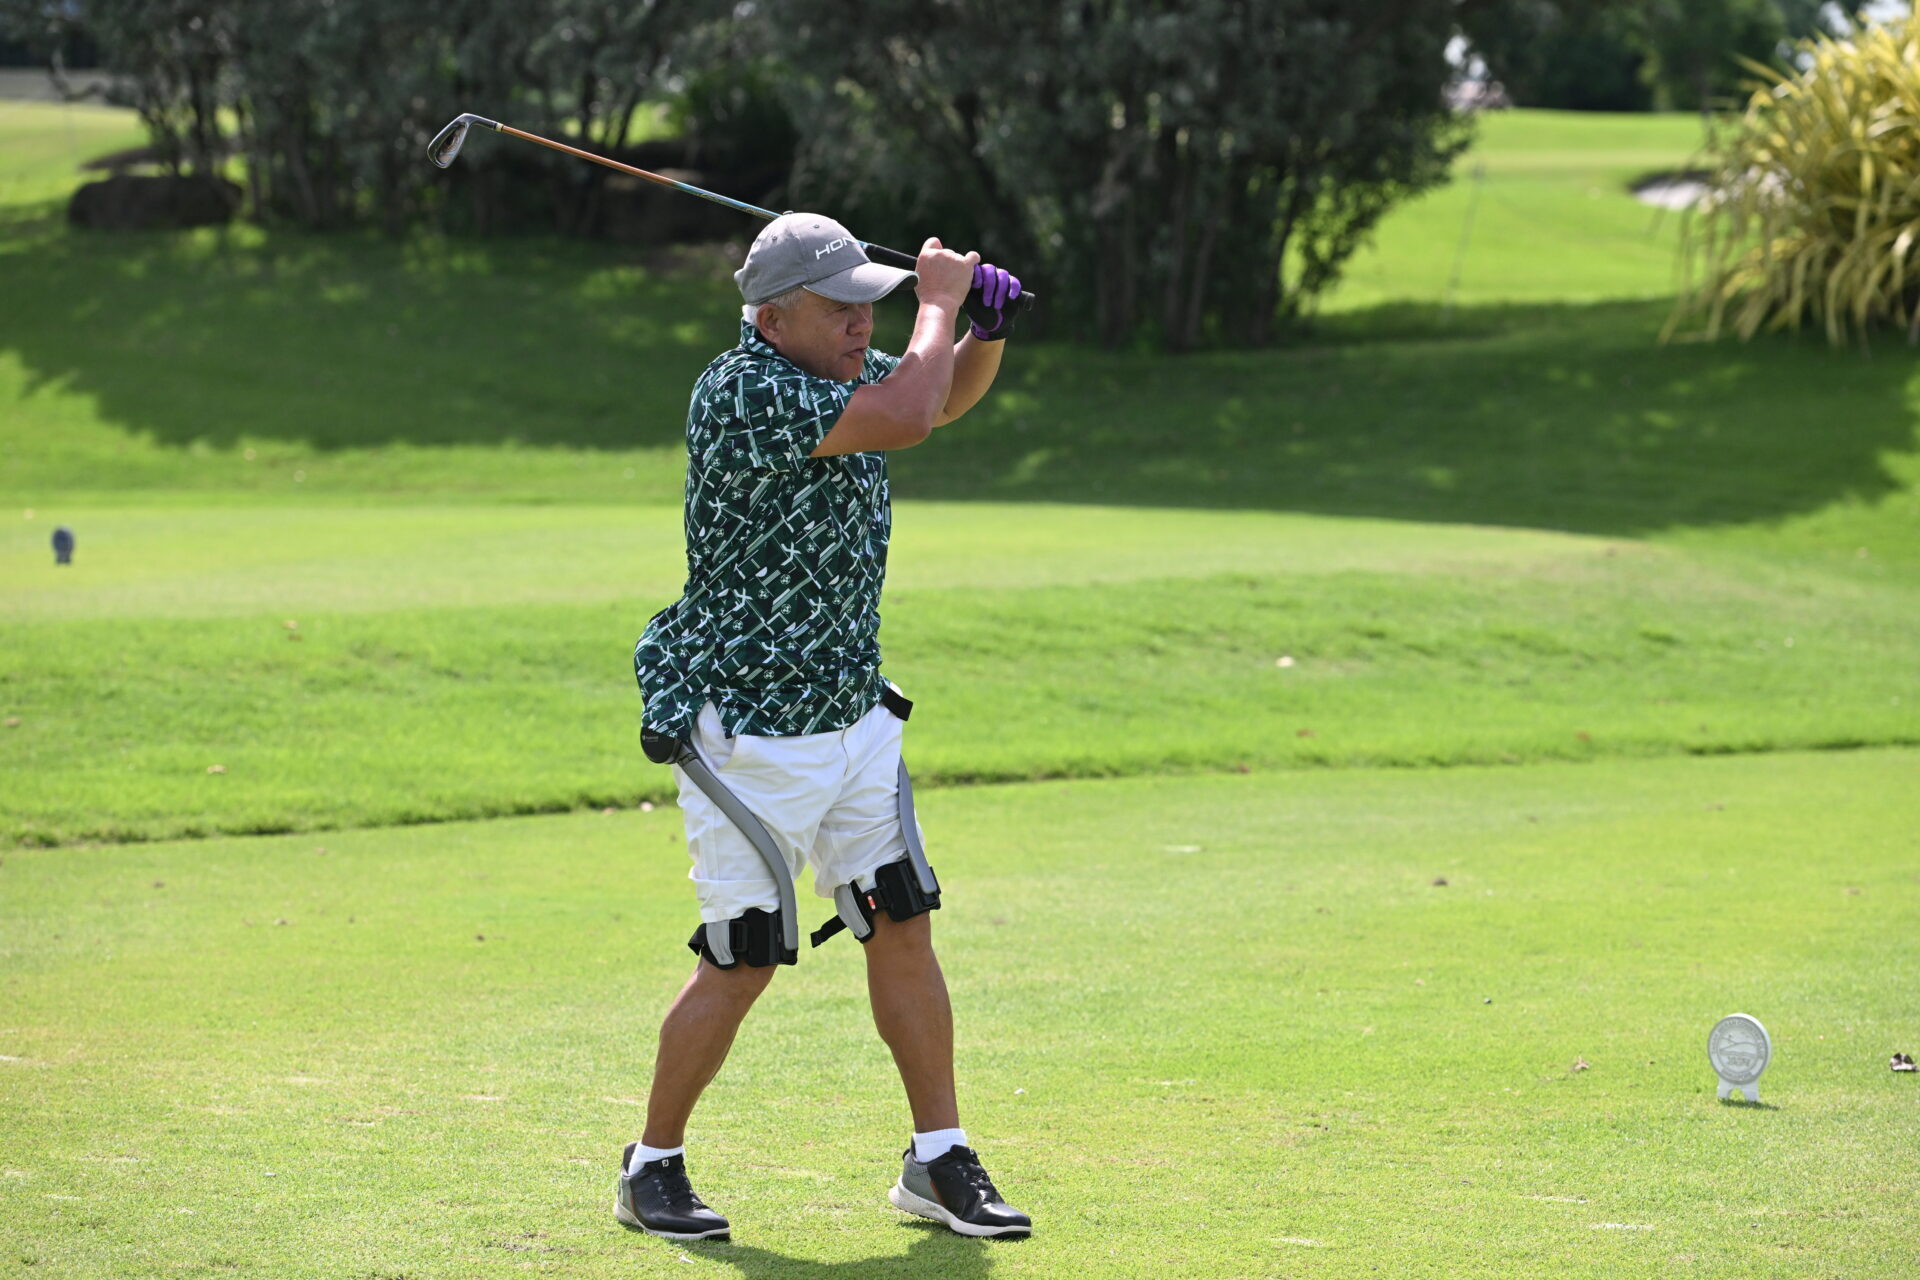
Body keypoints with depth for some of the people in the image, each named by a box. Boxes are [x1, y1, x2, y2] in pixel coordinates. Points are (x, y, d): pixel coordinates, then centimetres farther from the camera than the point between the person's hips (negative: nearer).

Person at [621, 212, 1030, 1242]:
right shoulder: (743, 393, -22)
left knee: (902, 927, 5)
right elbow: (906, 419, -30)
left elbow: (946, 395, 23)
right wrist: (939, 298, -15)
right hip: (750, 738, -8)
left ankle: (938, 1160, 14)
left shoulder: (840, 374, 4)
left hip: (855, 719, 8)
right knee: (741, 964, -3)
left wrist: (986, 328, 1)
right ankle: (652, 1169, 14)